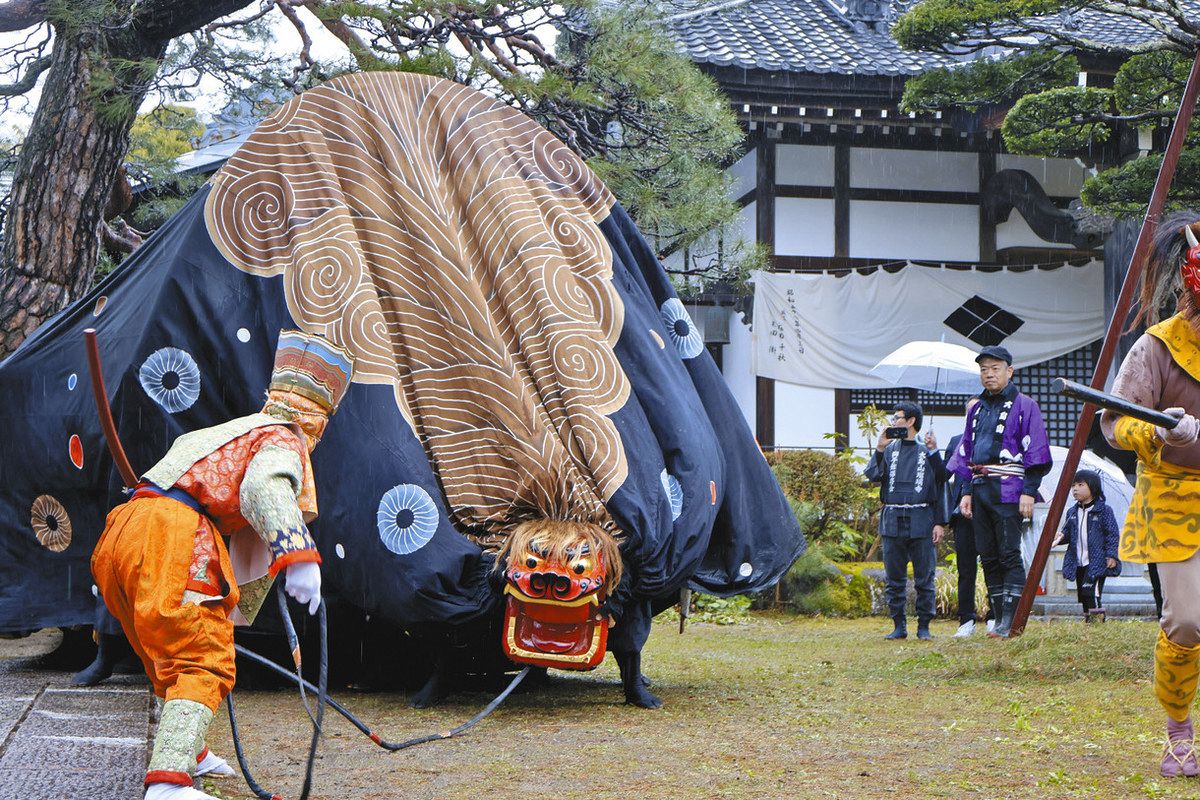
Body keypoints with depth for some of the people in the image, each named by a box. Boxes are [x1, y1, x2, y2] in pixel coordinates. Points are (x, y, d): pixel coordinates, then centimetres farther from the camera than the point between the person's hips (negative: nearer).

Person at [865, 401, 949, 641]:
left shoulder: (927, 452, 6)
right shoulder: (889, 449, 13)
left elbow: (941, 486, 5)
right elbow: (873, 475, -2)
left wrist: (940, 522, -1)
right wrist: (880, 448, -10)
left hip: (921, 521, -3)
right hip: (892, 520, 3)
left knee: (924, 578, -2)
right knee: (895, 579, 5)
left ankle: (924, 627, 5)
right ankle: (899, 626, 11)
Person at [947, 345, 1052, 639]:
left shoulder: (1023, 405, -1)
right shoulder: (976, 409, 19)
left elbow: (1036, 452, -6)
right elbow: (965, 452, 23)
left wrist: (1029, 491, -13)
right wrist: (967, 491, 15)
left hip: (1008, 490, -7)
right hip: (979, 490, 7)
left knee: (1009, 555, -10)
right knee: (988, 557, 6)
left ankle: (1011, 620, -11)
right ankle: (999, 618, 10)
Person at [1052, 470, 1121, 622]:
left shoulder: (1104, 510, -4)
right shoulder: (1072, 512, 13)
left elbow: (1113, 534, -5)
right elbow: (1067, 532, 19)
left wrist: (1111, 555, -12)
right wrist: (1060, 537, -4)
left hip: (1097, 562, -7)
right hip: (1078, 563, 7)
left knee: (1091, 592, -17)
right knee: (1083, 595, 10)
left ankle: (1097, 619, -14)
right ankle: (1088, 619, 18)